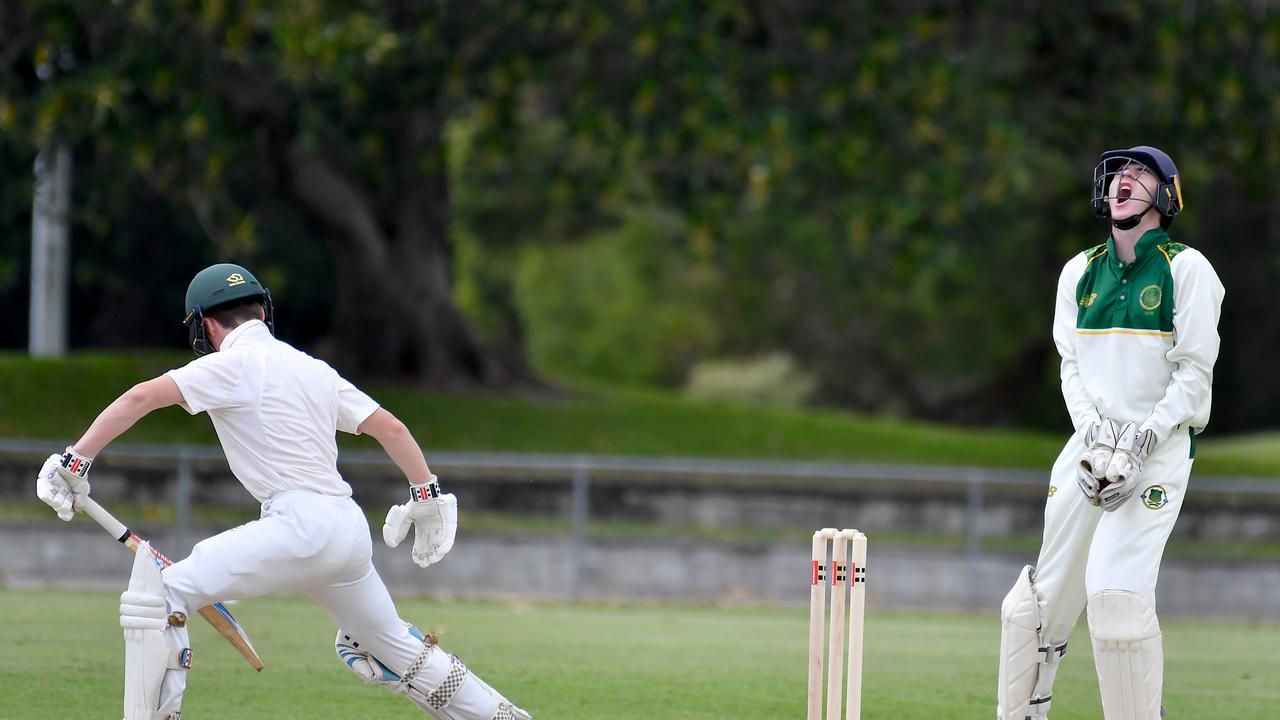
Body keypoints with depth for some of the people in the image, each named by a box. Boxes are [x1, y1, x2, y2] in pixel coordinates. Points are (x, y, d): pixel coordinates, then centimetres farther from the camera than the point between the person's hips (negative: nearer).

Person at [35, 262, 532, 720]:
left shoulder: (235, 363, -1)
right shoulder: (313, 368, 20)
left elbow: (141, 397, -10)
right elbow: (390, 427, 19)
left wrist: (75, 463, -9)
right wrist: (428, 495, 29)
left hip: (300, 525, -8)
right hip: (351, 529, 8)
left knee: (159, 594, -6)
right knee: (390, 648, 26)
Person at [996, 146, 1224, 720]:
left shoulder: (1186, 269, -2)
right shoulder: (1080, 272, 13)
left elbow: (1194, 373, -6)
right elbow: (1072, 366, 11)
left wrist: (1139, 444, -16)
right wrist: (1094, 436, -7)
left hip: (1160, 447, -5)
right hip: (1093, 441, 5)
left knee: (1117, 591, -21)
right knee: (1044, 593, 3)